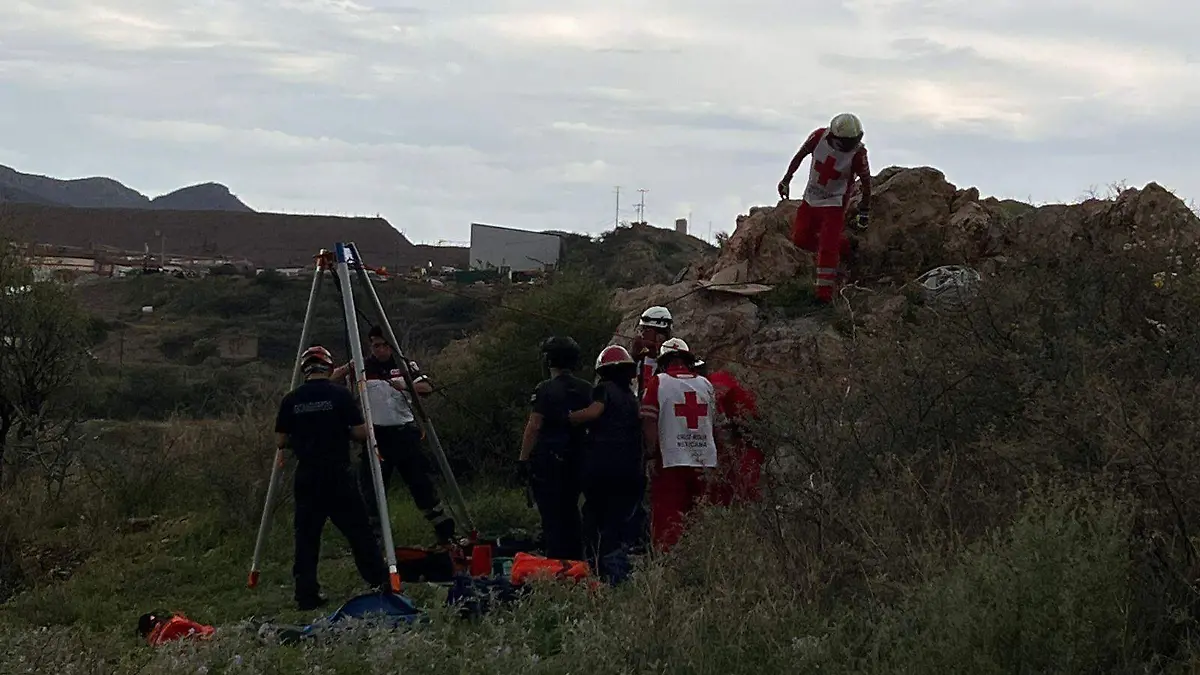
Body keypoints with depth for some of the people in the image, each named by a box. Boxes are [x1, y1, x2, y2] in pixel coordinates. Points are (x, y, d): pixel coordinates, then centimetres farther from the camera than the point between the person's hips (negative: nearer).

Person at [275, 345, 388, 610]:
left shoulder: (291, 400, 3)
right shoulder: (340, 395, -5)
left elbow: (280, 441, 7)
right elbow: (361, 433, -6)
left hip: (306, 476, 2)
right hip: (338, 476, -2)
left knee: (306, 536, 6)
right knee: (359, 532, 2)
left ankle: (306, 594, 3)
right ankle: (381, 584, 3)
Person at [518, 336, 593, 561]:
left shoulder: (546, 390, -11)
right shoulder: (586, 389, 6)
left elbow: (534, 426, -13)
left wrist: (523, 458, -9)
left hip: (548, 460, -6)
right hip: (577, 458, 6)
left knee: (552, 515, -5)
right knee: (570, 511, 15)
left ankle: (556, 560, -9)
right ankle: (575, 558, 17)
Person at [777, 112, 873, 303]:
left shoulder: (857, 153, -22)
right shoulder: (819, 137, -15)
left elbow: (866, 182, -8)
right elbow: (800, 155, 4)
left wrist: (865, 210, -2)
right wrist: (786, 180, 9)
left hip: (834, 203, -4)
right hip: (810, 198, 4)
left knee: (827, 248, -11)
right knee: (800, 239, 6)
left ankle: (825, 293, -5)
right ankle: (842, 244, 25)